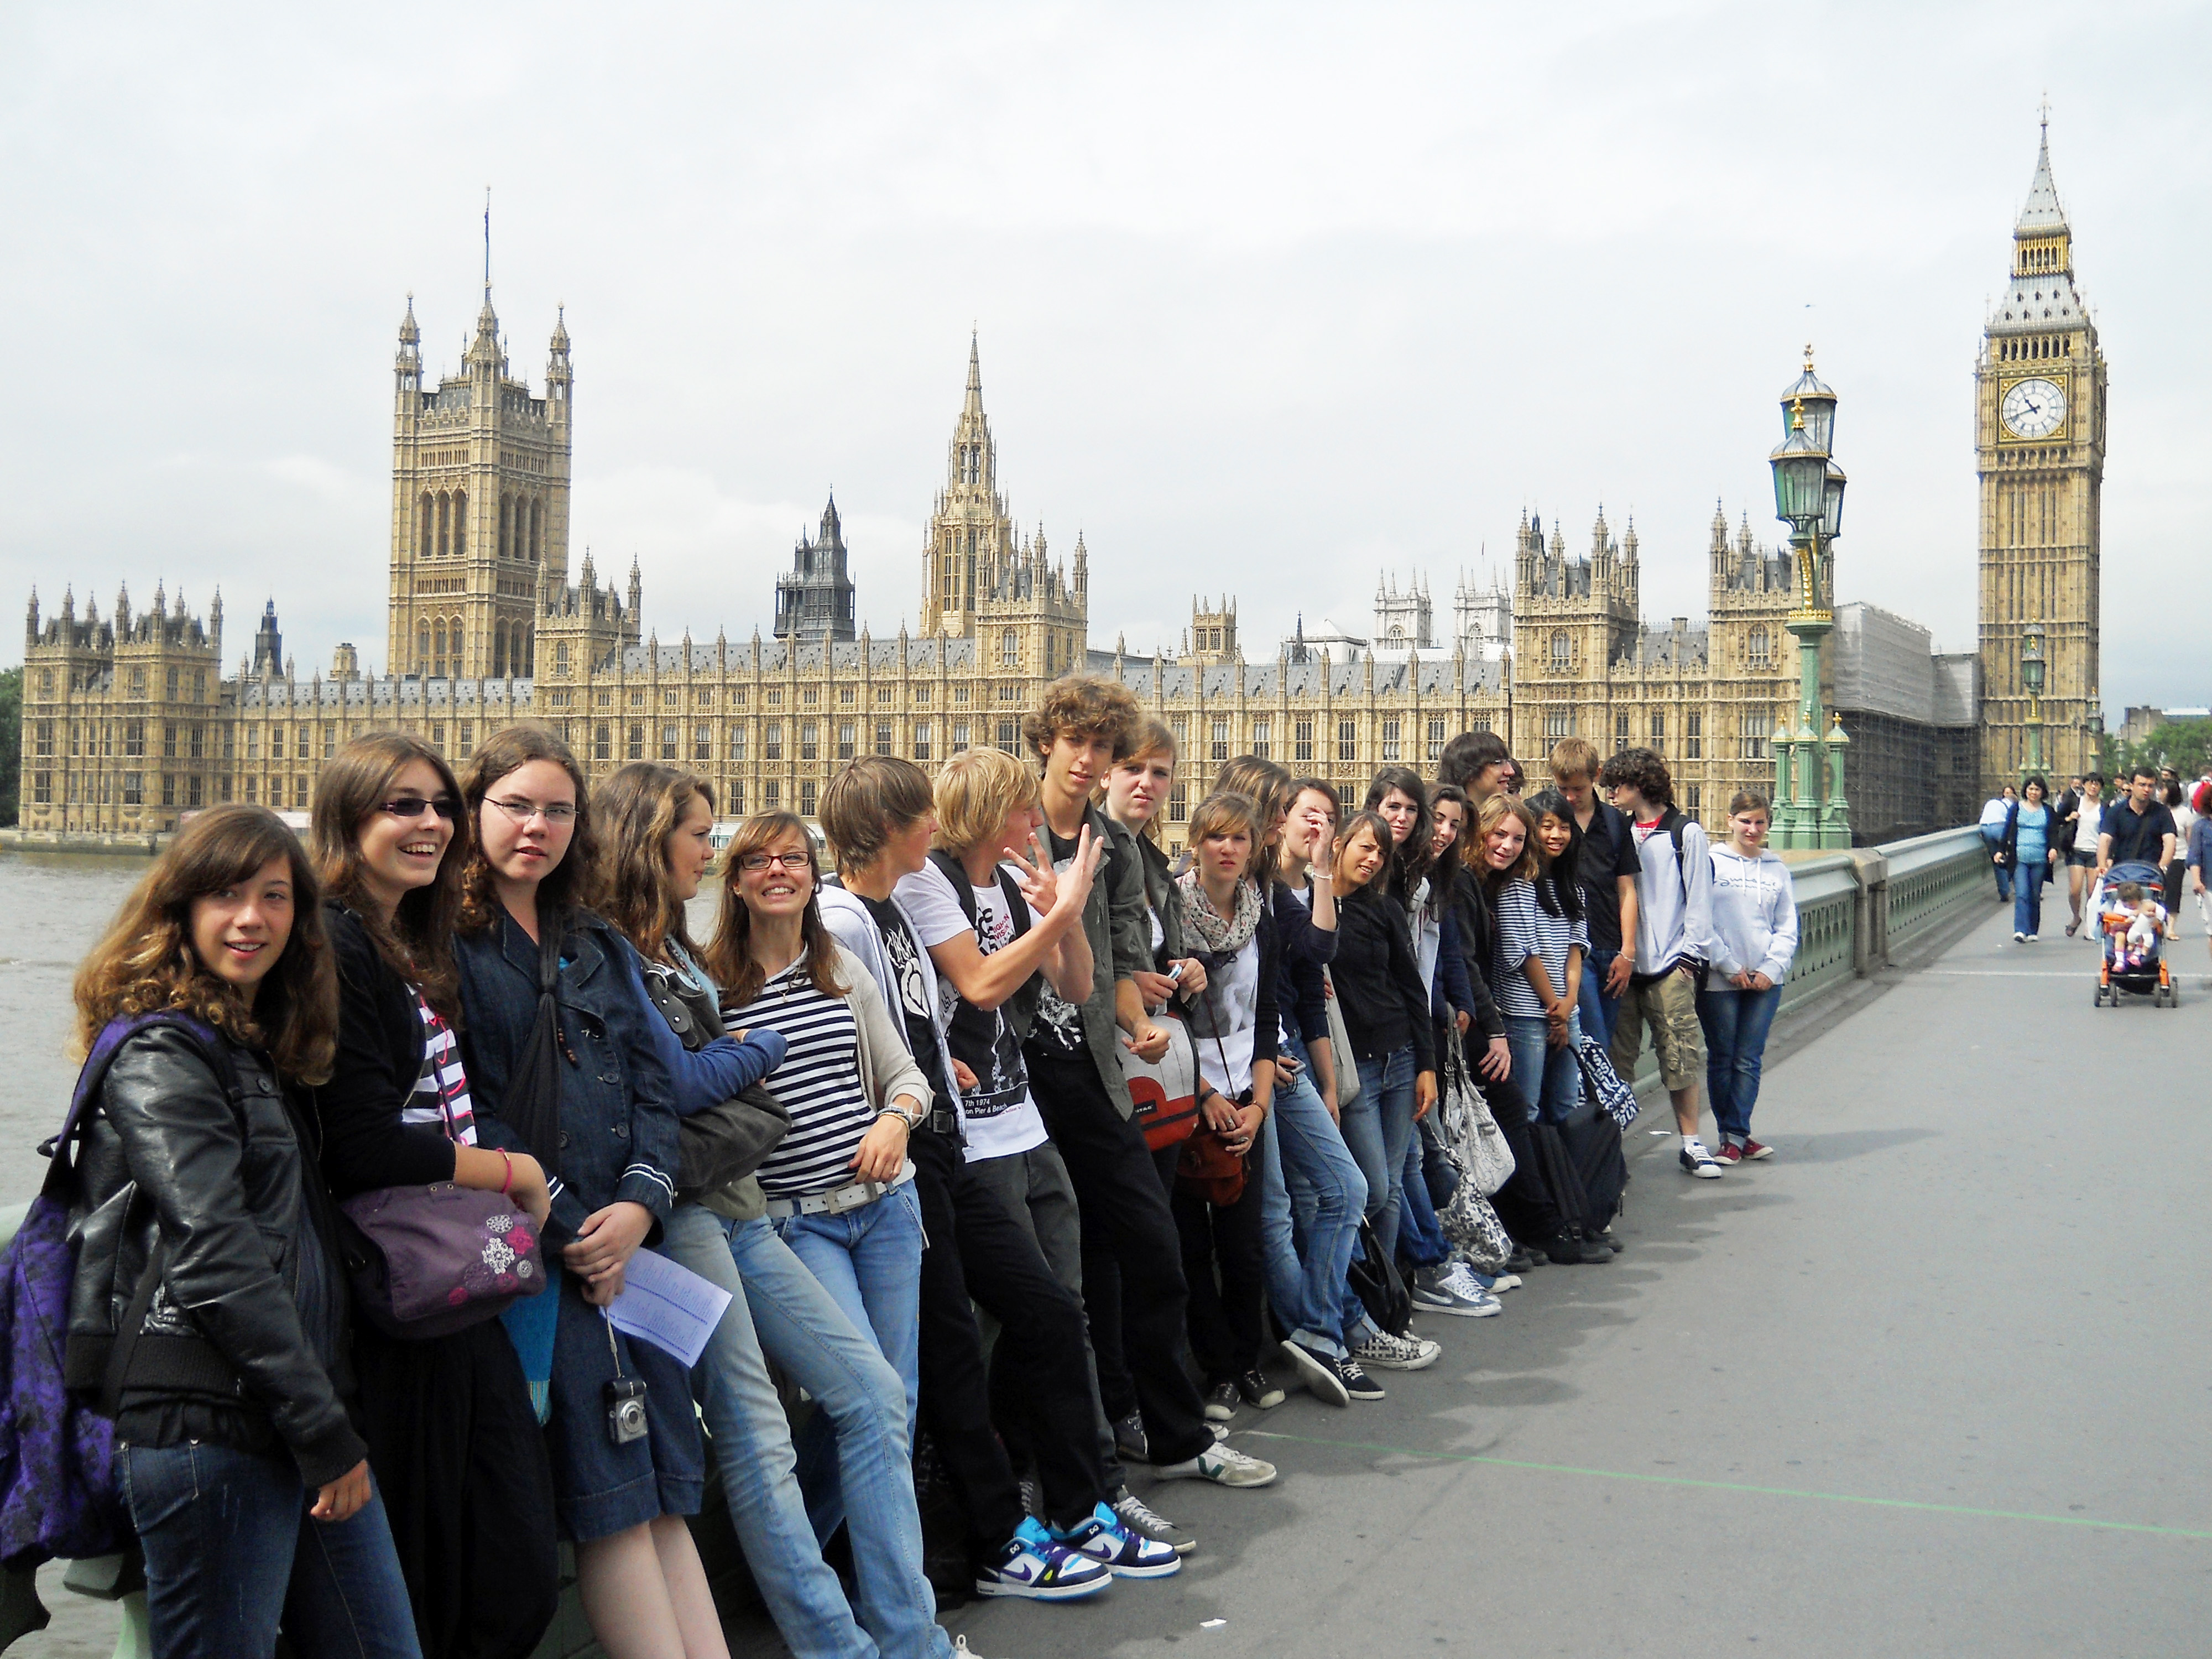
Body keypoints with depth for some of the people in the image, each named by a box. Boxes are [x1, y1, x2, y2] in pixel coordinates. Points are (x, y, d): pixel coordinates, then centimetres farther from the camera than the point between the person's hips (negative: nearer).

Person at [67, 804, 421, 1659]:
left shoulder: (263, 1050, 18)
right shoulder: (161, 1055, -9)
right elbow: (215, 1259, -17)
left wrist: (335, 1417, 13)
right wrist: (325, 1432, -17)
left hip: (303, 1418, 8)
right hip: (208, 1424, -8)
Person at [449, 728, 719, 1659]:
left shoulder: (602, 951, 19)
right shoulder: (444, 945, -1)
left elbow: (651, 1090, 13)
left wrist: (641, 1205, -5)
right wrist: (568, 1232, -11)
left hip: (624, 1241, 6)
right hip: (531, 1255, -6)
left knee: (666, 1496, 5)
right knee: (611, 1498, -7)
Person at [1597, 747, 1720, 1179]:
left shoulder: (1685, 833, 2)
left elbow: (1698, 899, 0)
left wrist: (1690, 954, -6)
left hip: (1670, 966, -4)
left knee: (1681, 1058, -2)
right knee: (1615, 1061, 3)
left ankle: (1691, 1144, 8)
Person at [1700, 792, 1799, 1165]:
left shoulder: (1777, 870, 10)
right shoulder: (1711, 863, -1)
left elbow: (1787, 928, 10)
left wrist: (1772, 969, -3)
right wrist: (1730, 967, -10)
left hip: (1766, 981, 3)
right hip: (1718, 979, -3)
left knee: (1749, 1061, 1)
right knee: (1722, 1060, 2)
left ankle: (1735, 1137, 6)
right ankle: (1734, 1137, 10)